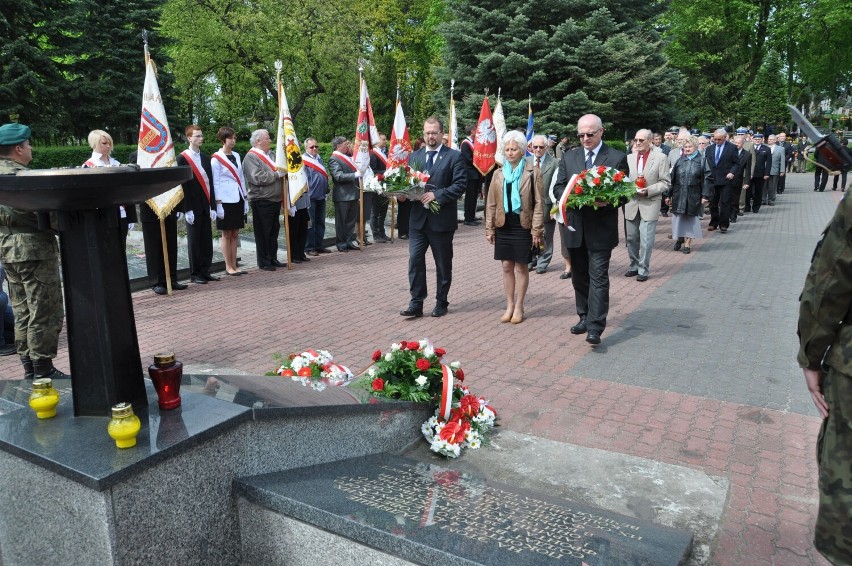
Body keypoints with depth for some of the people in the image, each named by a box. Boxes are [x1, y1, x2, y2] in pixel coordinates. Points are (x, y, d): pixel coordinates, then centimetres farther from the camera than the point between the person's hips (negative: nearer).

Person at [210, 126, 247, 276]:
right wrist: (218, 203, -13)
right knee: (227, 234, 1)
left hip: (238, 199, 6)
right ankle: (228, 267, 7)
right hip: (226, 200, -6)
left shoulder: (236, 156, 13)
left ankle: (234, 266, 14)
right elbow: (215, 182, -8)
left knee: (235, 234, 8)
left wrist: (245, 197, 11)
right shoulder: (216, 158, -6)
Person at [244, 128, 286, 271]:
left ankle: (273, 259, 24)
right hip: (261, 201, -8)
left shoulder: (271, 155, 15)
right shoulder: (251, 157, -11)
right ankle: (264, 262, 10)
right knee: (263, 233, 1)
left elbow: (281, 170, 24)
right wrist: (278, 174, -16)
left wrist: (285, 171, 0)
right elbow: (258, 178, -22)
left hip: (275, 199, 8)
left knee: (274, 231, 14)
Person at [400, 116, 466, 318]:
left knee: (443, 264, 9)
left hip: (442, 219, -3)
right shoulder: (414, 156, 12)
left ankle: (441, 302, 22)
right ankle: (416, 303, 7)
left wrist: (436, 195, -20)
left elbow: (460, 184, -11)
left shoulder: (454, 156, -3)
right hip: (418, 218, 4)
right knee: (415, 260, -1)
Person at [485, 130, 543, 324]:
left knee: (521, 267, 5)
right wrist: (489, 228, 4)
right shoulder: (498, 174, 7)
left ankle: (519, 307, 16)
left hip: (523, 226, -3)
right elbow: (491, 203, 8)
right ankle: (509, 306, 20)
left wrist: (537, 230, -10)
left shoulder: (533, 172, -4)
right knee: (507, 266, 8)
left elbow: (538, 203, -5)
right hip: (503, 226, 3)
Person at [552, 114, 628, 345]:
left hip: (601, 229, -4)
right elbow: (558, 188, 8)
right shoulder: (569, 157, 10)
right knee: (580, 276, 13)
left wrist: (606, 200, -22)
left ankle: (595, 326, -7)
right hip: (575, 227, 4)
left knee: (598, 277, -7)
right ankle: (584, 317, 26)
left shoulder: (617, 158, -1)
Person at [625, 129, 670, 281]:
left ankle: (643, 269, 9)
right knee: (631, 238, 11)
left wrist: (648, 191, -17)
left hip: (649, 205, -4)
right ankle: (634, 266, 27)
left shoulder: (661, 158, -3)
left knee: (646, 240, -4)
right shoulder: (629, 158, 8)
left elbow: (665, 183, -4)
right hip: (631, 204, 4)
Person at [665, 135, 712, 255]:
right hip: (678, 195, 3)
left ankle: (687, 243, 15)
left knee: (690, 218, 5)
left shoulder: (702, 160, -2)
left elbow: (708, 178, -5)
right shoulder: (680, 161, 6)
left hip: (693, 196, -2)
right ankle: (680, 238, 30)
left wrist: (705, 195, -13)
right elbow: (672, 178, 8)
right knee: (678, 217, 7)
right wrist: (668, 194, 5)